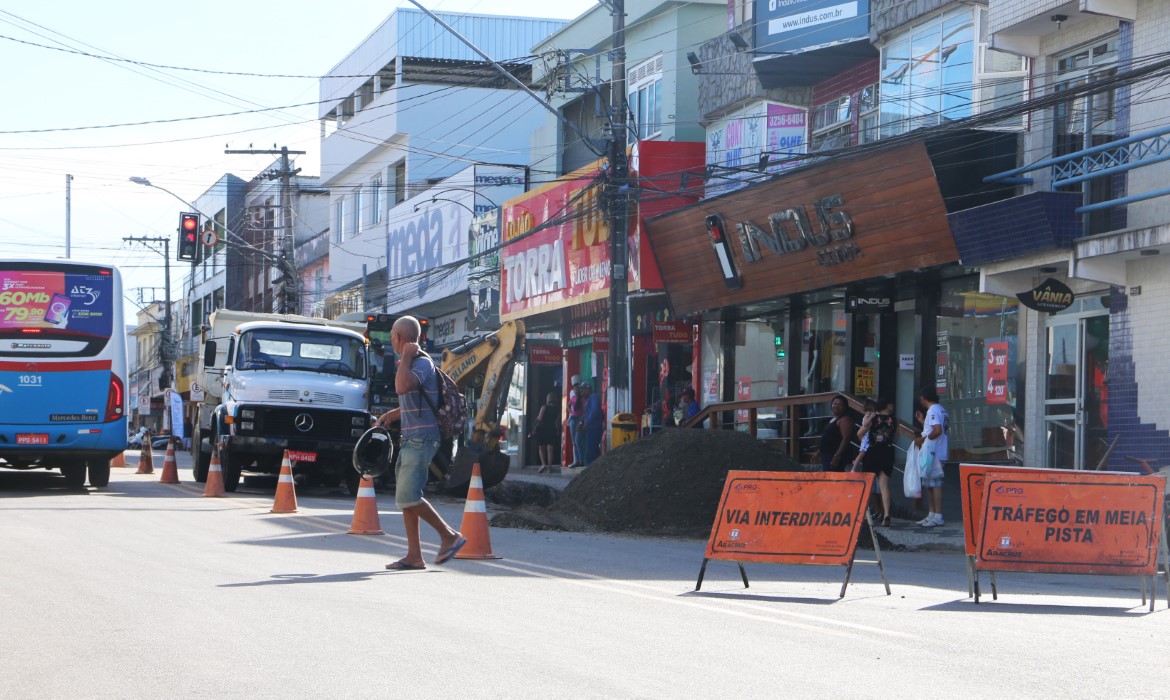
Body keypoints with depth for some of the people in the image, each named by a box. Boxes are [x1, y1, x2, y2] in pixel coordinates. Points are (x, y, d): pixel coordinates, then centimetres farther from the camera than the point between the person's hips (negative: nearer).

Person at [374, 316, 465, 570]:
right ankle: (414, 556, 10)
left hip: (422, 439, -10)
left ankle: (449, 536, -7)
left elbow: (402, 387, -33)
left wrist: (406, 357, -20)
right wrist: (390, 415, 19)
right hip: (411, 439, 10)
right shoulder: (412, 364, 18)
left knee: (408, 496, -16)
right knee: (405, 496, 8)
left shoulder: (422, 363, -13)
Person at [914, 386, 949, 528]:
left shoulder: (933, 410, -14)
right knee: (928, 484, 16)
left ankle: (938, 517, -9)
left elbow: (937, 431, -25)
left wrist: (923, 439, -14)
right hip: (933, 453, 10)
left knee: (935, 484, -9)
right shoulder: (941, 410, 18)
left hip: (933, 453, -10)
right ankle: (932, 515, 21)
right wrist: (923, 421, 25)